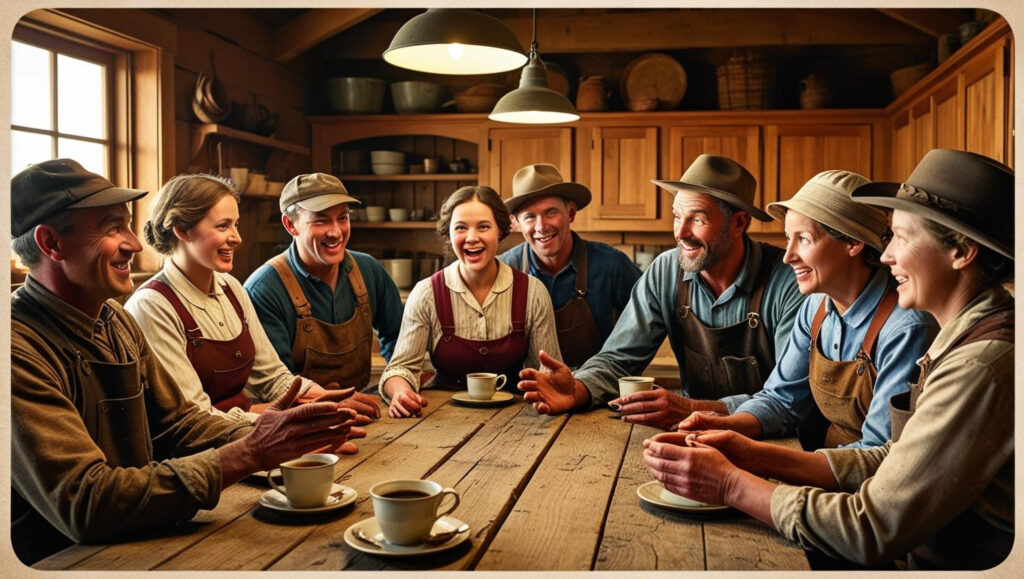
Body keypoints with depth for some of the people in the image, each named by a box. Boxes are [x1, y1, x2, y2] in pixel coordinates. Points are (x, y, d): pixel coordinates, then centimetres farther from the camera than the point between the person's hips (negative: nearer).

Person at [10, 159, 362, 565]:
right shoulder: (21, 350, -20)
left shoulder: (116, 320, 6)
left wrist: (272, 441, -9)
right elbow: (85, 505, -24)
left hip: (139, 542, 7)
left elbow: (175, 421, 9)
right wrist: (249, 454, -25)